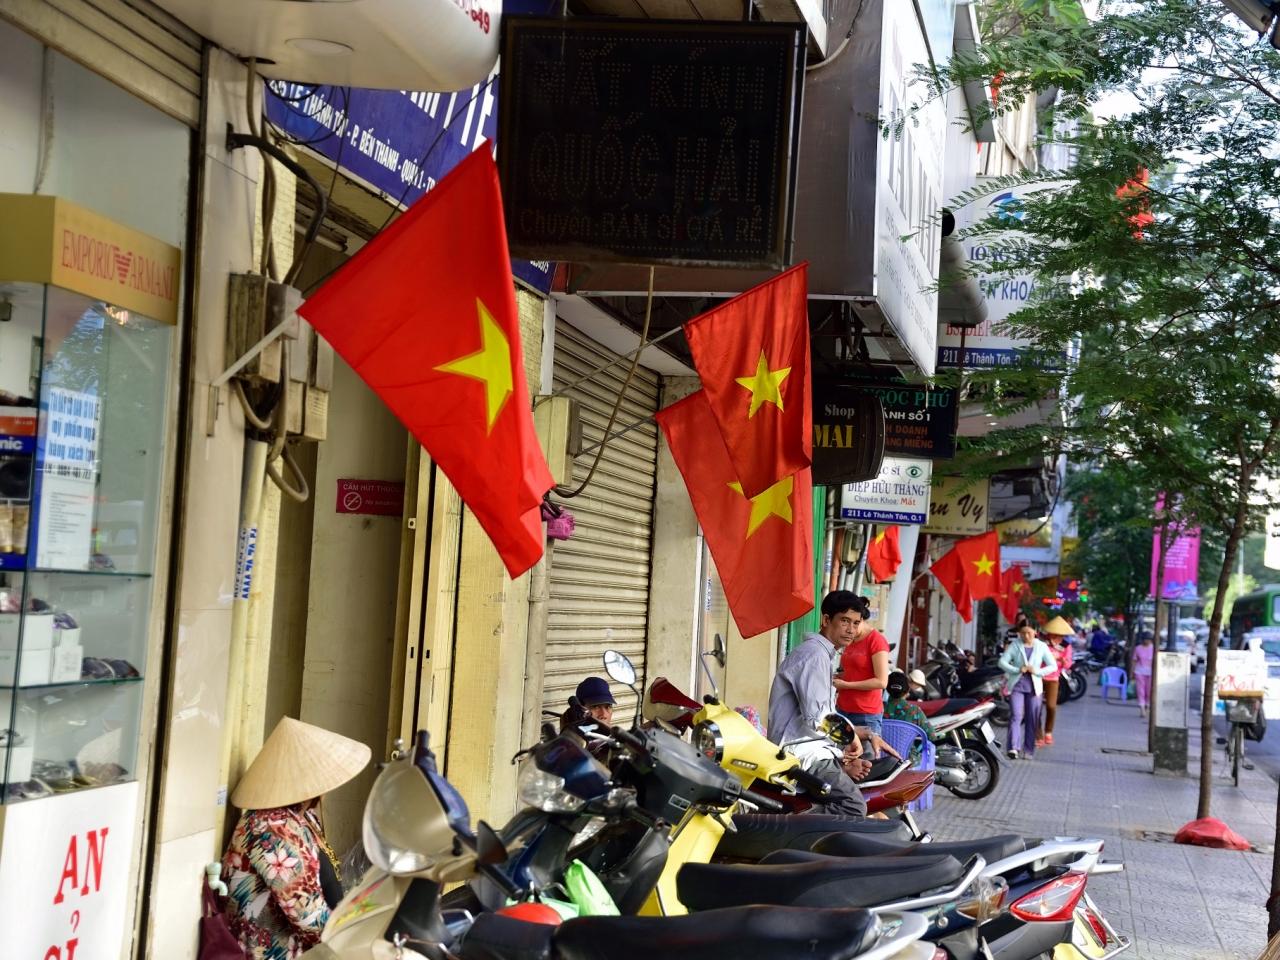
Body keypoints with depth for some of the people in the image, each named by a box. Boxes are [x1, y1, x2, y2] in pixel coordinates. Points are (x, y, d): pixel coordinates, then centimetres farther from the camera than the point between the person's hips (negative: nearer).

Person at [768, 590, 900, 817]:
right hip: (801, 754, -11)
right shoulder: (814, 654, -11)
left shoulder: (824, 655, 23)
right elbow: (816, 718, -21)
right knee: (853, 807, -27)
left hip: (813, 749, 11)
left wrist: (842, 760, 10)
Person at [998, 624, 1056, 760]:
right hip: (1017, 686, -2)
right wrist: (1017, 670, -15)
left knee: (1032, 719, 3)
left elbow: (1052, 666, 7)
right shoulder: (1015, 646, 3)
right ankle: (1014, 748, -23)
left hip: (1034, 687, 2)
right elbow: (1002, 662, -2)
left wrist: (1037, 671, -9)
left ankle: (1028, 750, 12)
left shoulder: (1041, 647, 7)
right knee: (1016, 716, -14)